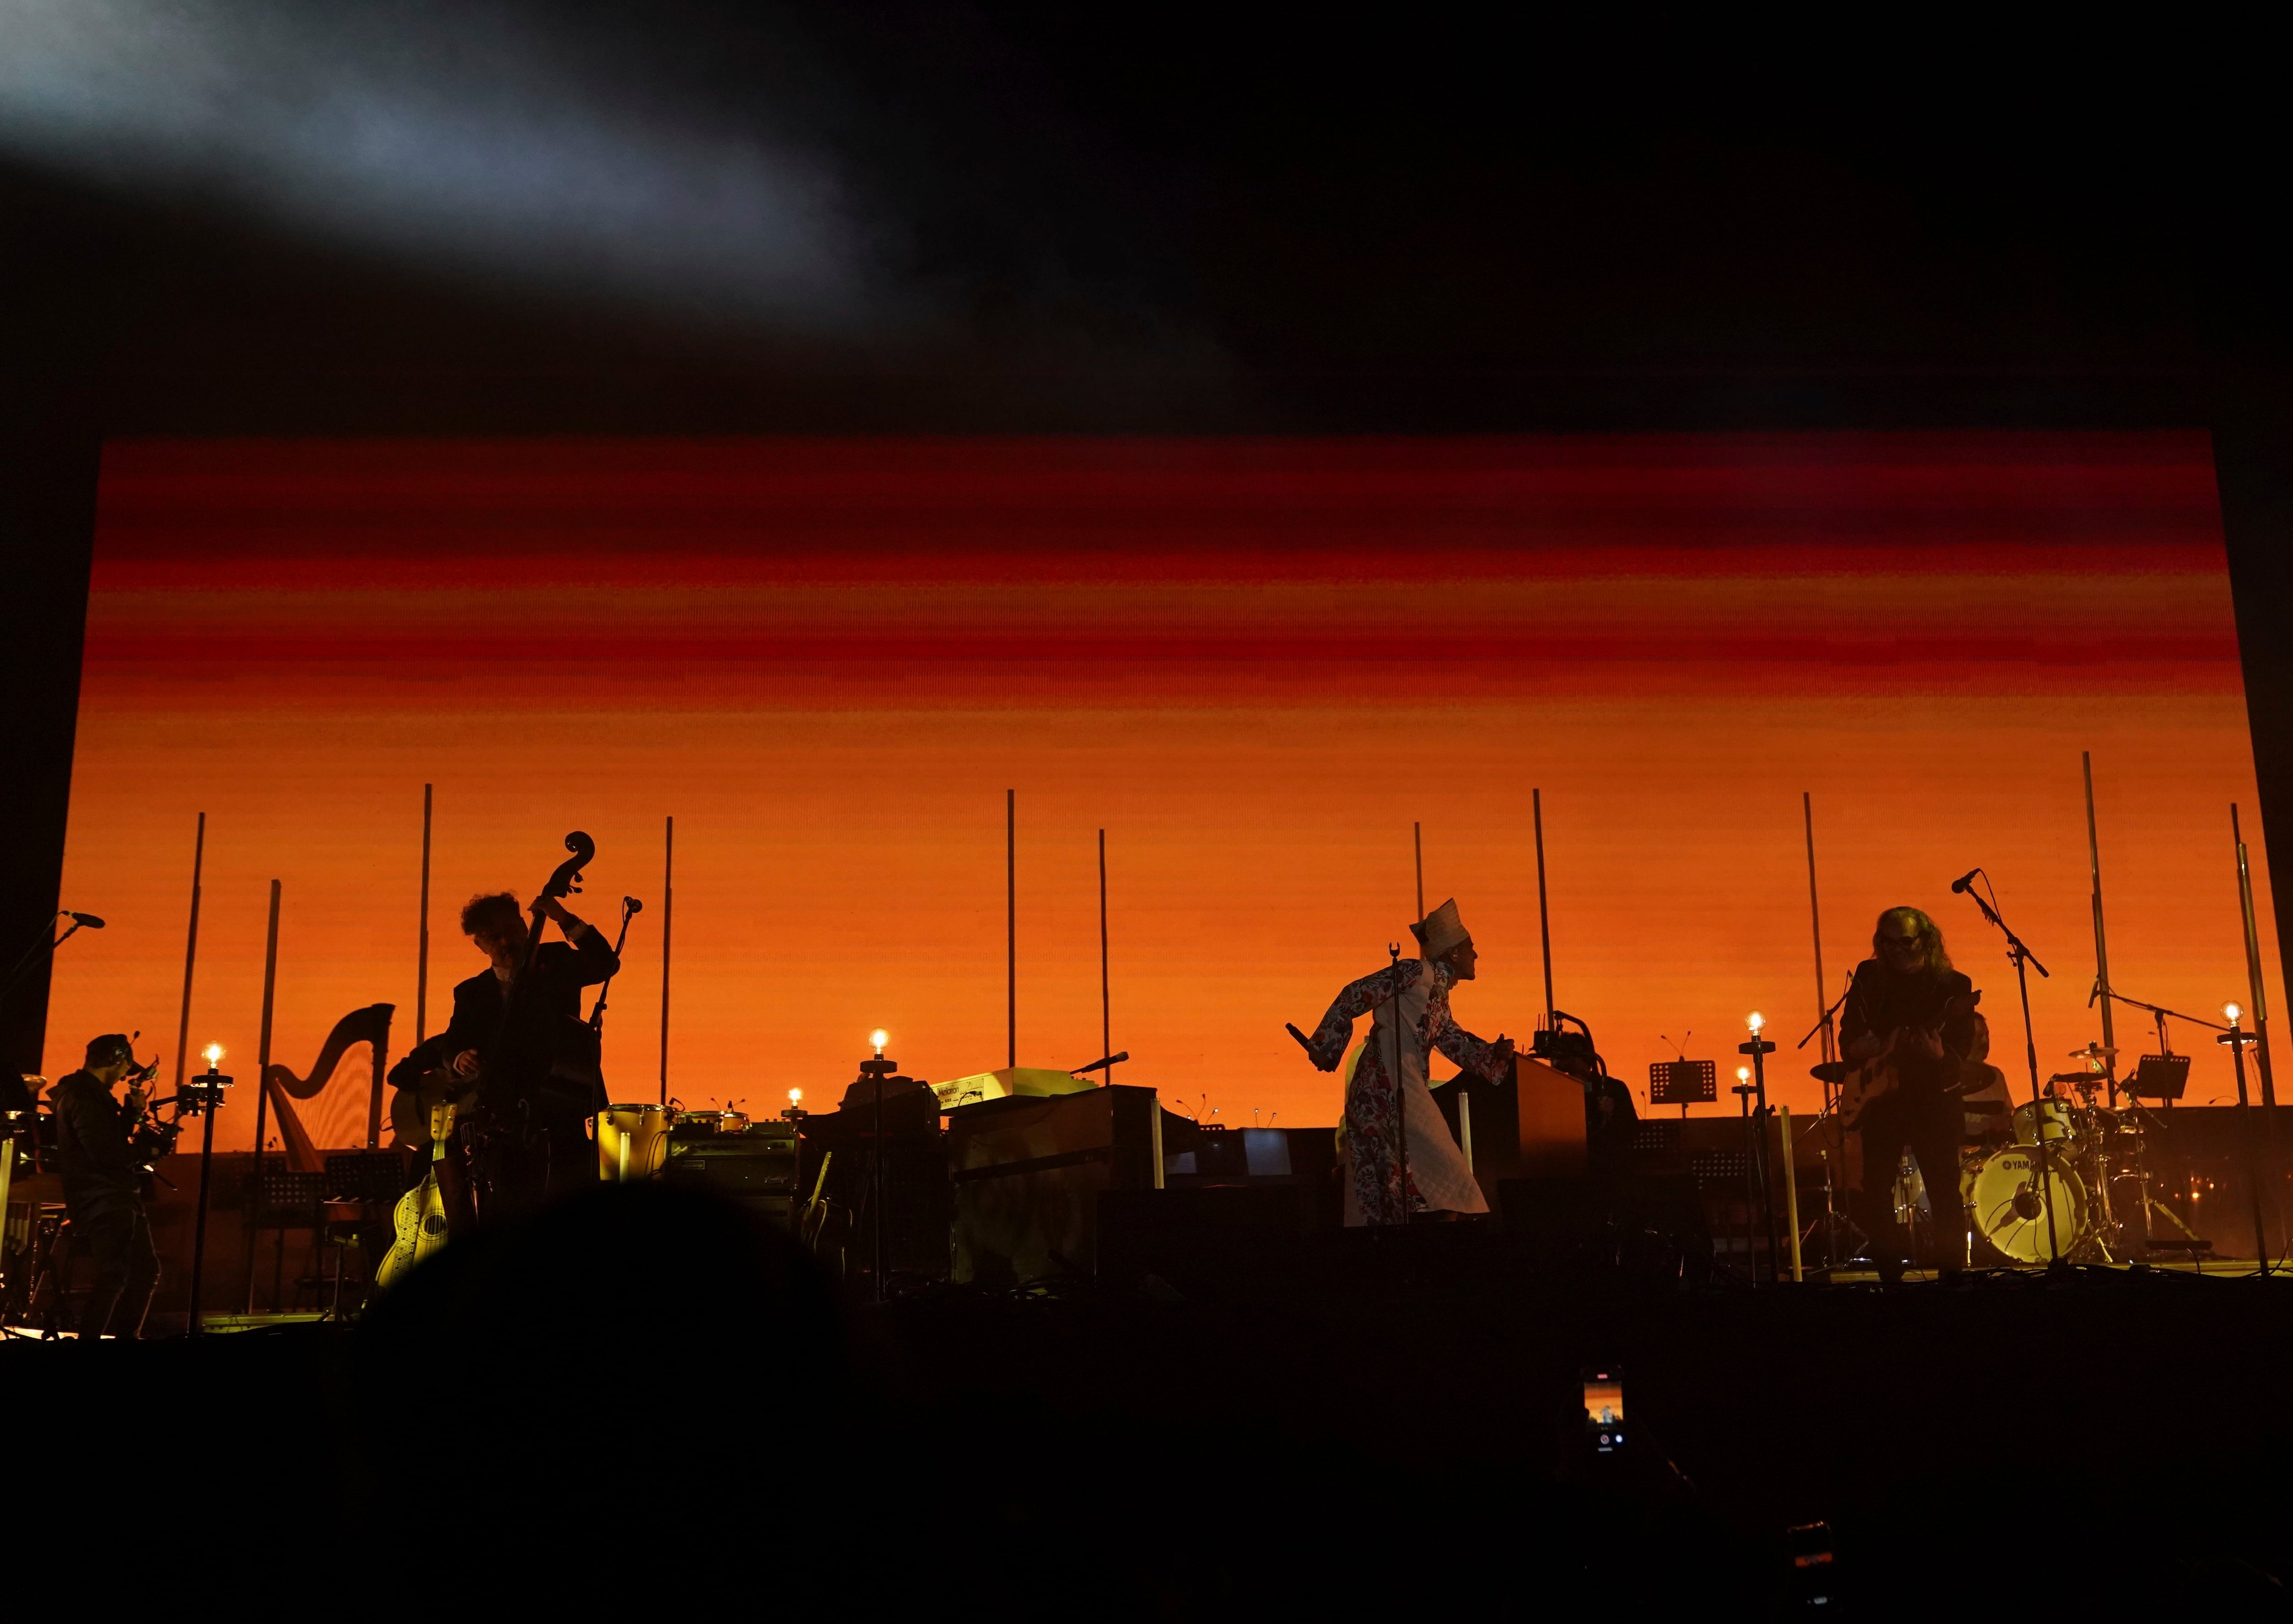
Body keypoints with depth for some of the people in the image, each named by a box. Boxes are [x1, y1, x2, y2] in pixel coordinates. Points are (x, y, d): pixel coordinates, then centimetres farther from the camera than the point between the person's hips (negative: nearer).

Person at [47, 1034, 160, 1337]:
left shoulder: (91, 1094, 17)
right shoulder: (85, 1097, -16)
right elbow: (106, 1153, -24)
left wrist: (131, 1111, 10)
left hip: (119, 1199, 11)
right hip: (104, 1202, -11)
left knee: (146, 1270, 15)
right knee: (114, 1276, -14)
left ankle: (128, 1336, 23)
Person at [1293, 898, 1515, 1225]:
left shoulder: (1440, 1000, 24)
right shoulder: (1416, 972, -4)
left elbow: (1461, 1049, 23)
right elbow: (1355, 996, -8)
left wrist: (1495, 1053, 4)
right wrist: (1327, 1045, -12)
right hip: (1387, 1085, -10)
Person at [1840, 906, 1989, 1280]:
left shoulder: (1952, 985, -2)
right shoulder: (1870, 979, 7)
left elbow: (1967, 1051, -6)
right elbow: (1849, 1036, 10)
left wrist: (1941, 1056, -26)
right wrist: (1862, 1050, -12)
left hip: (1934, 1100, -3)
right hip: (1882, 1099, 3)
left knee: (1945, 1193, -4)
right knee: (1876, 1194, 2)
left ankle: (1952, 1276, 6)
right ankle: (1890, 1276, 13)